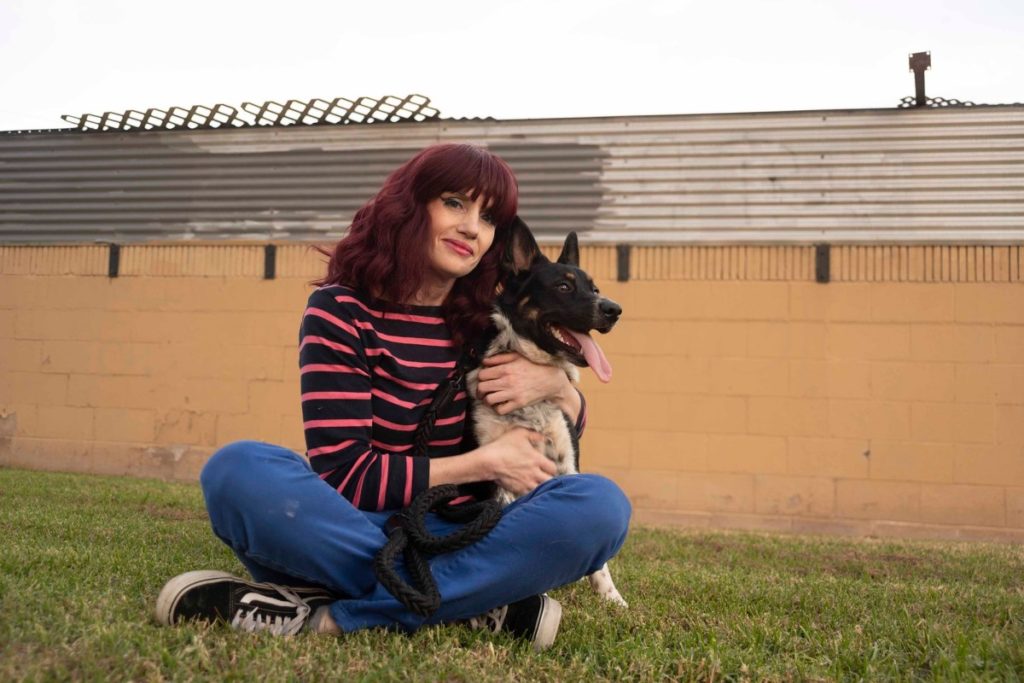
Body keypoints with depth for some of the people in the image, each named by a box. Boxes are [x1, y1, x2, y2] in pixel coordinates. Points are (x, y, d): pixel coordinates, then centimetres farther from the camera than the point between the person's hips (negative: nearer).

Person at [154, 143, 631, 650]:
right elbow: (342, 475, -16)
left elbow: (570, 431, 14)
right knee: (239, 469, -31)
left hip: (460, 543, 3)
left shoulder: (488, 322, 3)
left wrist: (557, 386, -10)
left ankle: (333, 615, -25)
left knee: (601, 504, -24)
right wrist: (485, 463, -15)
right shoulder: (340, 310, -8)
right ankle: (474, 607, -27)